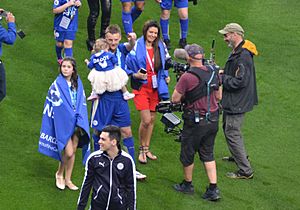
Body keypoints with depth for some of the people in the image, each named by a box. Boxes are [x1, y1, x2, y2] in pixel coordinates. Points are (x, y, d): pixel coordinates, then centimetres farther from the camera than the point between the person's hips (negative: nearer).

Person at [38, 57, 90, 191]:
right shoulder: (56, 85, -9)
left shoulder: (77, 84, 6)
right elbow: (55, 106, -10)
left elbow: (82, 104, 6)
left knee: (73, 151, 8)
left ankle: (68, 179, 20)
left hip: (76, 123, 5)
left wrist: (80, 122, -7)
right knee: (68, 153, -9)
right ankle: (59, 174, 16)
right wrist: (73, 119, -11)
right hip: (63, 123, -5)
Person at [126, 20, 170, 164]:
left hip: (155, 87, 5)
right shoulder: (136, 47, -10)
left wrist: (166, 76, 5)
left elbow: (165, 63, 21)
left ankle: (147, 149, 26)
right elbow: (127, 66, -3)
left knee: (152, 119, 11)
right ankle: (142, 150, 7)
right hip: (141, 87, -5)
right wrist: (135, 75, -19)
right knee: (146, 120, -12)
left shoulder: (160, 47, 5)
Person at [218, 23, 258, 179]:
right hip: (232, 101, 11)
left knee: (232, 133, -8)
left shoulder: (243, 56, -25)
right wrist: (223, 72, 4)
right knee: (227, 127, 27)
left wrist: (222, 78, -17)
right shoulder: (237, 52, 9)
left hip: (237, 103, -11)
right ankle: (239, 156, 47)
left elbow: (239, 82, -28)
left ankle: (245, 171, -5)